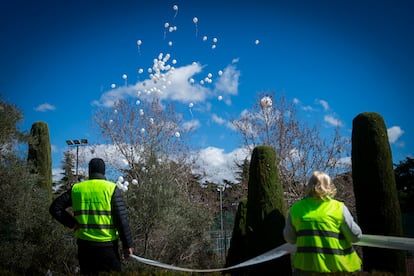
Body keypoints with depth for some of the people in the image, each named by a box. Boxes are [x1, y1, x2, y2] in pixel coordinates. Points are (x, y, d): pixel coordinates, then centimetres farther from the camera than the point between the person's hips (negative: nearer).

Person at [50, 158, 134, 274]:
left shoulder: (76, 189, 5)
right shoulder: (112, 188, -6)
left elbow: (55, 208, 6)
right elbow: (122, 219, -9)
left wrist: (72, 223, 3)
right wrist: (127, 244, -4)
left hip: (84, 244, 4)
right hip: (107, 246, -3)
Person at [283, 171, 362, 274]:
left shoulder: (295, 209, -2)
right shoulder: (339, 208, -9)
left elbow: (290, 238, 8)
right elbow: (356, 236, -6)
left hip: (306, 266, 2)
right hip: (338, 266, -1)